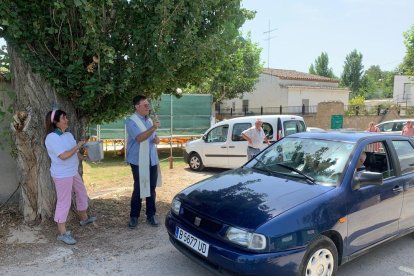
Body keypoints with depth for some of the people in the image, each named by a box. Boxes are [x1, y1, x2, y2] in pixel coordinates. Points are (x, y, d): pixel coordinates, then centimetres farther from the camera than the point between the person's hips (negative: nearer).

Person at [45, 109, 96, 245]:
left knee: (82, 194, 22)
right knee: (64, 202, -3)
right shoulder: (52, 137, -20)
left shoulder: (68, 134, 6)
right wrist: (77, 146, -18)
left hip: (73, 172, 9)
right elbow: (63, 155, -27)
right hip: (62, 175, -9)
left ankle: (84, 218, 43)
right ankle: (62, 233, 8)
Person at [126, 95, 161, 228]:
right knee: (138, 189, 1)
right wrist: (153, 127, -37)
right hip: (138, 161, -6)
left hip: (152, 160, 6)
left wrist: (157, 138, -1)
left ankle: (151, 215, 22)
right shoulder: (131, 121, -12)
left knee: (151, 188, 11)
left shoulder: (150, 120, 12)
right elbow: (140, 138, -26)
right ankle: (134, 216, 17)